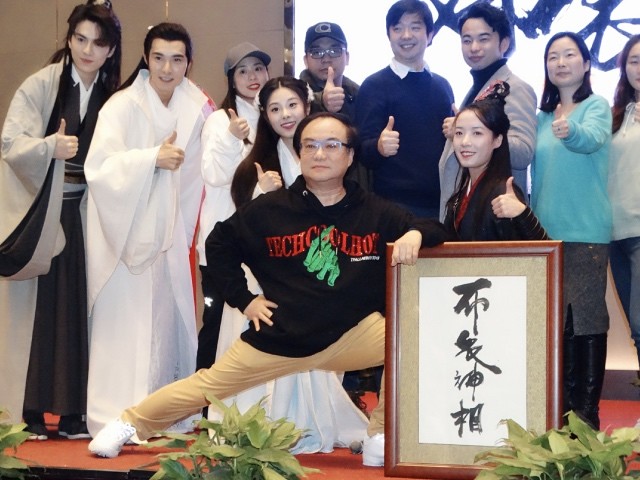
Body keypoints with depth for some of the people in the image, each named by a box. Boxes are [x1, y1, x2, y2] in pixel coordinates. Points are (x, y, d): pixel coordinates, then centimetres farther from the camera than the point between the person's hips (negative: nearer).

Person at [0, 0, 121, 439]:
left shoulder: (112, 96, 7)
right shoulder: (41, 85, -7)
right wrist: (50, 146, -30)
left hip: (79, 215, 4)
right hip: (35, 213, -4)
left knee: (75, 310, 4)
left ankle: (71, 411, 10)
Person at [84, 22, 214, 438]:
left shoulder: (197, 107, 5)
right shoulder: (122, 106, -12)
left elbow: (204, 169, 7)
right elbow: (99, 167, -22)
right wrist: (152, 157, -26)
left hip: (170, 231, 5)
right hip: (127, 230, -5)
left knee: (168, 320, 9)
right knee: (126, 322, -5)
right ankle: (117, 417, 3)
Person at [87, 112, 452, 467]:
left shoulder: (376, 212, -6)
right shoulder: (270, 209, -4)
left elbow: (437, 233, -4)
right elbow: (219, 245, 9)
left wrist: (416, 235, -27)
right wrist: (244, 299, 3)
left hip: (353, 332, 0)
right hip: (280, 337, 0)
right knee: (207, 386, 6)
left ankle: (381, 438, -8)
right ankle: (130, 423, 31)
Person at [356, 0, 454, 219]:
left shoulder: (443, 86, 11)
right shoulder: (374, 86, -4)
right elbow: (363, 151, -10)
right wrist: (379, 147, -30)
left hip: (442, 202, 5)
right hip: (395, 205, -5)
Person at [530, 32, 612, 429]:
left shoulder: (597, 106, -3)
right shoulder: (542, 117, 14)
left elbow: (592, 138, -25)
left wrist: (570, 132, -45)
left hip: (586, 231, -5)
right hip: (545, 232, 5)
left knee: (586, 317, -6)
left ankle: (588, 411, -2)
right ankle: (563, 405, 15)